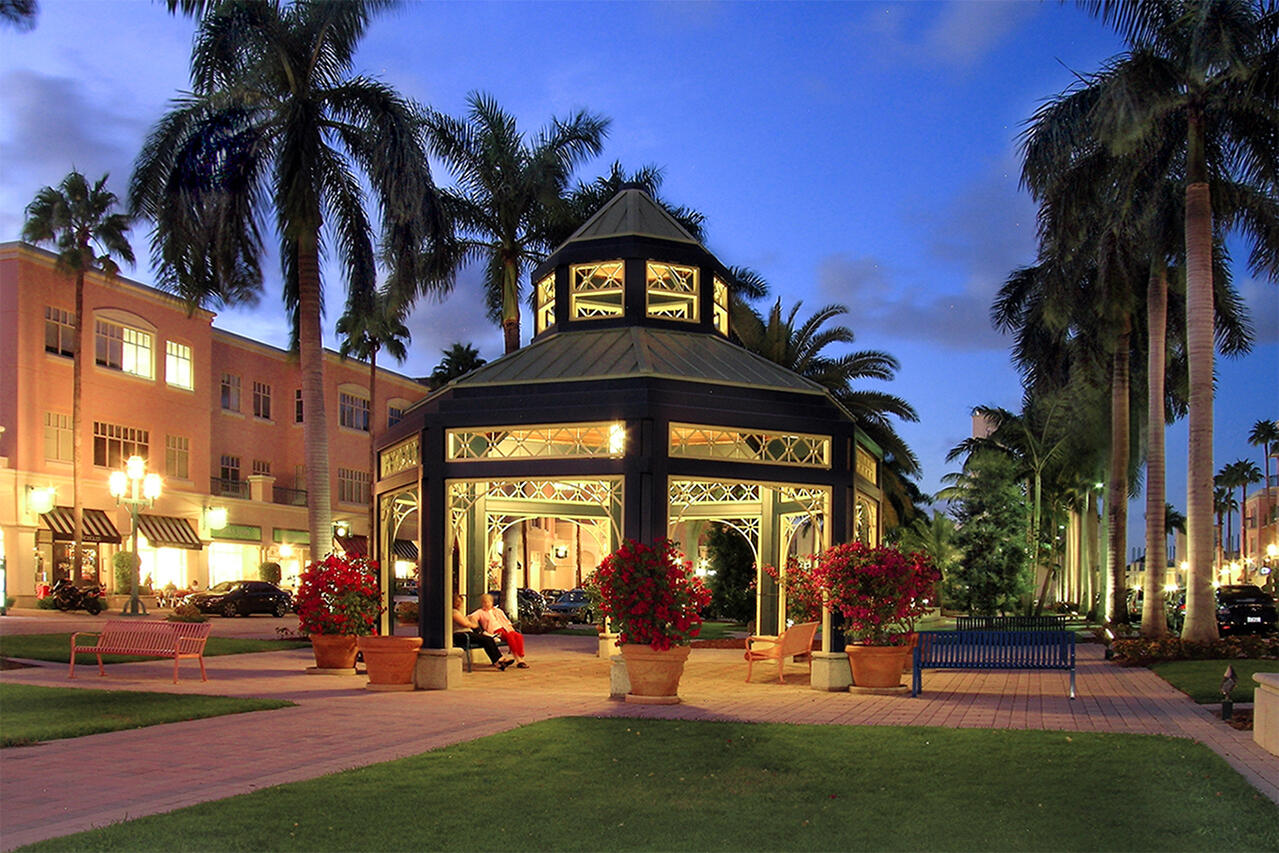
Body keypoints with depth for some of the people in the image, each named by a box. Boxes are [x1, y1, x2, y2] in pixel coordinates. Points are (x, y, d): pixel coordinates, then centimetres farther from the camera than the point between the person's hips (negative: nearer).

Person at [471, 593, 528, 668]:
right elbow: (472, 616, -3)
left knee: (519, 636, -25)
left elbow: (506, 621, 24)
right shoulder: (481, 612, 14)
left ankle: (521, 658, -30)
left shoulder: (498, 611, 27)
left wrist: (511, 629, 8)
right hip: (495, 631, -5)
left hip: (505, 628, 5)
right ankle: (517, 659, -36)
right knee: (510, 636, -34)